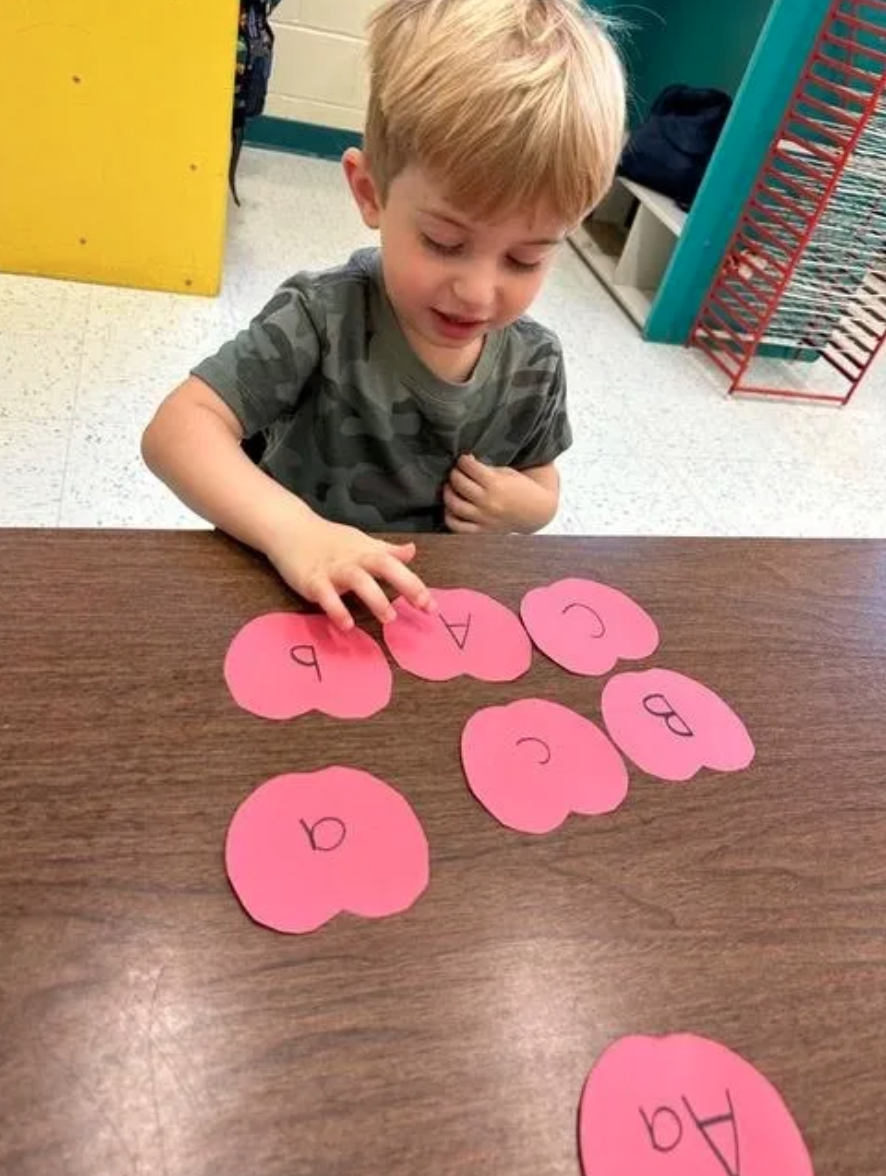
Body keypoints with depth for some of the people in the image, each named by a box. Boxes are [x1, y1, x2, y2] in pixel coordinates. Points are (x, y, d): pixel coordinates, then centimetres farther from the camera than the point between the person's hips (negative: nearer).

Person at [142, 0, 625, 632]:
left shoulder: (535, 364, -6)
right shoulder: (324, 319, -18)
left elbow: (541, 484, 9)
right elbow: (178, 430, -24)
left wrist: (524, 506, -12)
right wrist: (291, 529, -39)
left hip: (421, 608, 3)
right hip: (289, 594, -2)